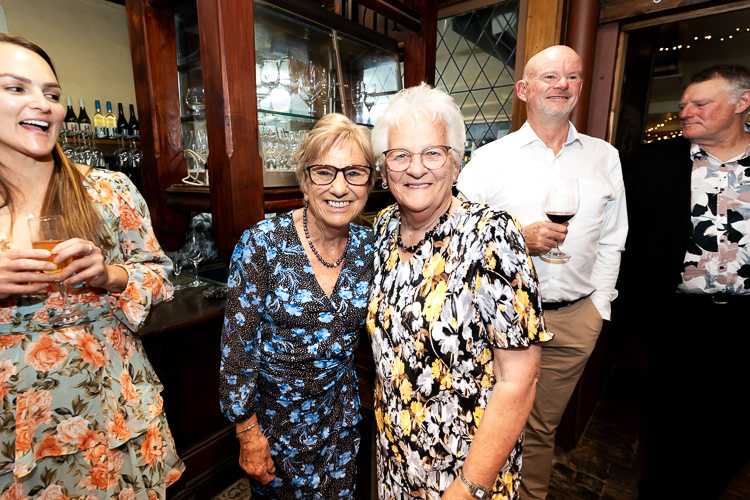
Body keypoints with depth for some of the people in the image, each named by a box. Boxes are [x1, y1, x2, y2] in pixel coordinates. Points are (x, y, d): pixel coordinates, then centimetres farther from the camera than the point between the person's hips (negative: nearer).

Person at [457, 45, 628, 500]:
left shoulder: (604, 158, 9)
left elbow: (611, 241, 11)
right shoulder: (489, 158, -1)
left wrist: (599, 306, 6)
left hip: (575, 319, 3)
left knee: (542, 427, 17)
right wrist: (519, 236, -17)